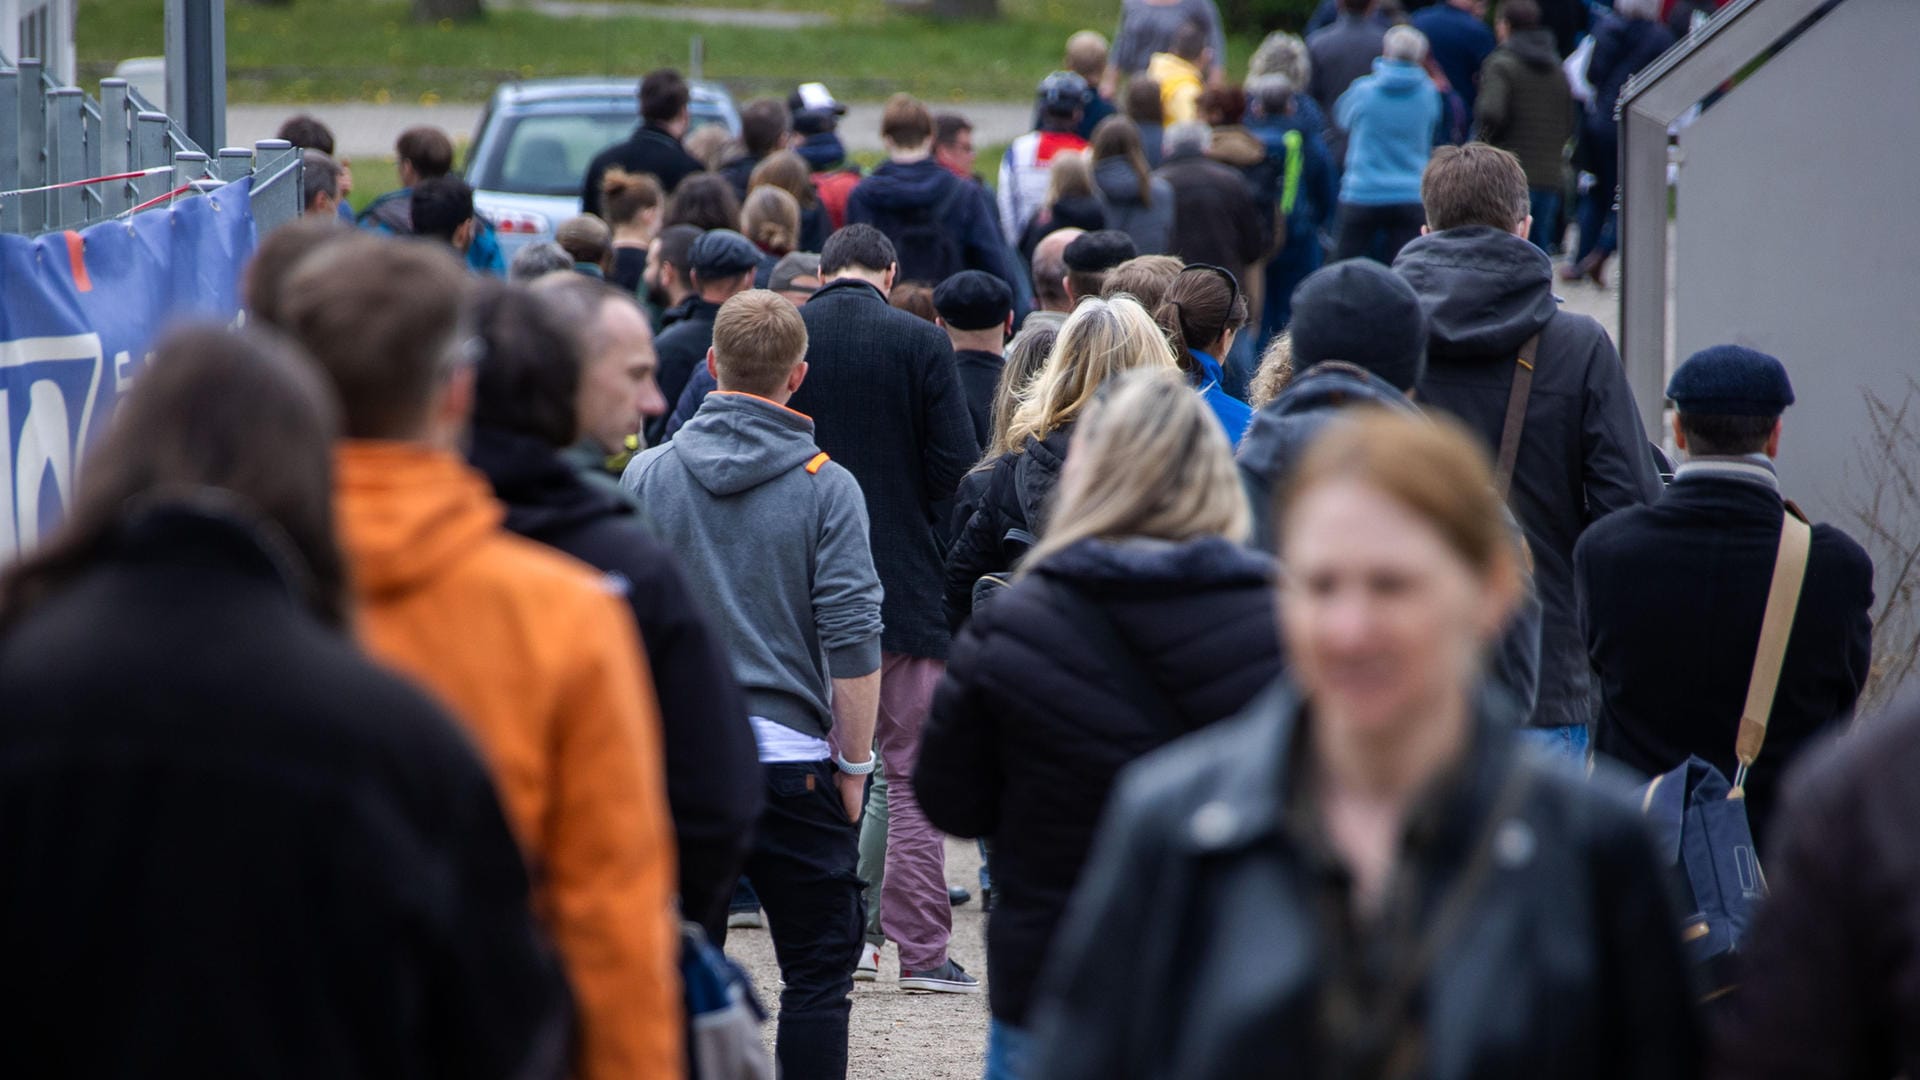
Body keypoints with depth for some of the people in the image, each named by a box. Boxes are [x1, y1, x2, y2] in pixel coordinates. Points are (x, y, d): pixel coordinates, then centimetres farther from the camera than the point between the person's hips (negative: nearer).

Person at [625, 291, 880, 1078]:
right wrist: (855, 763, 0)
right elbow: (851, 642, -9)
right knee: (817, 972, 4)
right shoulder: (827, 488, -7)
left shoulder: (646, 476, 1)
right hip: (792, 759, -3)